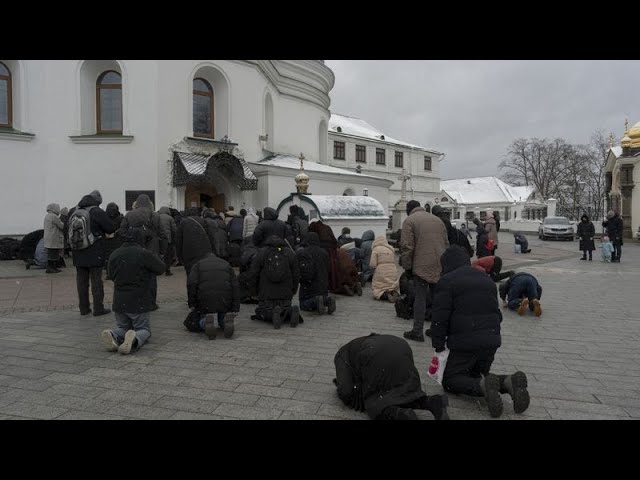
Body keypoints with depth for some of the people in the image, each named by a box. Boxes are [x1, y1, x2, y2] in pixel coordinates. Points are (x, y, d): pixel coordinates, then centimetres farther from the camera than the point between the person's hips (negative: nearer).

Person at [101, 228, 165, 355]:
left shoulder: (114, 254, 3)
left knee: (123, 327, 24)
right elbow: (161, 268, -2)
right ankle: (135, 340, -23)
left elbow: (111, 275, 16)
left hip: (119, 301, 5)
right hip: (139, 302, -4)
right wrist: (154, 257, 13)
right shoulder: (144, 254, -14)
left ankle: (113, 335, -10)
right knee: (143, 329, 12)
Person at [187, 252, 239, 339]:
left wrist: (192, 304, 1)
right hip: (224, 299, 1)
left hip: (205, 299, -1)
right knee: (223, 323, 26)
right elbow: (235, 287, 7)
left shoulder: (198, 264, 18)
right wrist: (235, 309, 4)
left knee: (202, 325, 23)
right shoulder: (226, 265, 21)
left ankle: (207, 321, -13)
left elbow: (191, 283, -2)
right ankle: (228, 320, -10)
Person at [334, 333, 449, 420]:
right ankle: (432, 402, -2)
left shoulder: (341, 356, 26)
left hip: (379, 359, -6)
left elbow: (345, 390, 11)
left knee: (374, 402, 9)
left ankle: (401, 415, -18)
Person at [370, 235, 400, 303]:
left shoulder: (376, 249, -4)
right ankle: (395, 293, -16)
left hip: (381, 273, -4)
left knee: (377, 292, 4)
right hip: (393, 273, 4)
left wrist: (375, 269, 12)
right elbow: (394, 262, 11)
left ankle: (385, 294, -25)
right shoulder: (391, 249, 10)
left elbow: (373, 265, -7)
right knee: (395, 289, 17)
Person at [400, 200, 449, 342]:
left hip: (422, 266, -5)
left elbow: (407, 246, -10)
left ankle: (417, 332, 4)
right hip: (440, 266, 6)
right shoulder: (437, 219, 17)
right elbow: (446, 244, 17)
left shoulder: (409, 220, -2)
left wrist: (407, 266, -2)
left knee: (420, 298, 1)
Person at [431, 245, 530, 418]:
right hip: (492, 340, 7)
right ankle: (509, 382, -4)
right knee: (475, 376, 23)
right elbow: (497, 312, 25)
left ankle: (484, 385, -21)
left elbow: (440, 317, -11)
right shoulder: (486, 279, 18)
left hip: (464, 342, -7)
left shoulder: (447, 281, -6)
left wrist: (438, 346, -3)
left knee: (450, 380, 7)